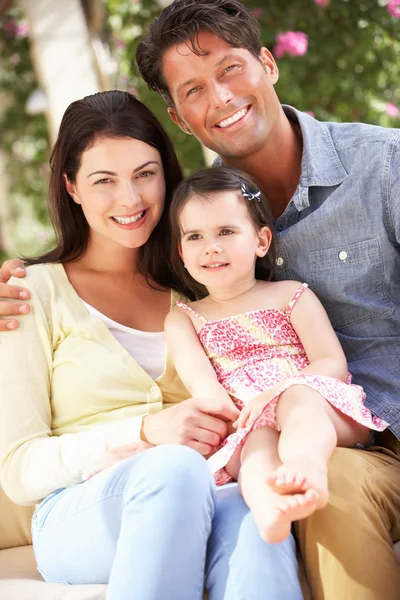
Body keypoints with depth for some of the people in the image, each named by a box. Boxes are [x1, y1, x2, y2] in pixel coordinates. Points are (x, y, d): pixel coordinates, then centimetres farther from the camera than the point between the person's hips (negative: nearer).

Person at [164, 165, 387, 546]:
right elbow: (199, 378, 2)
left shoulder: (292, 296, 14)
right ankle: (265, 500, -68)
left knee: (298, 396, -34)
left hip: (318, 408, 0)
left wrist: (276, 393, -17)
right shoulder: (183, 319, 21)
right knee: (258, 438, -35)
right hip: (244, 428, 1)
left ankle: (305, 462, -66)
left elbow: (333, 365, 2)